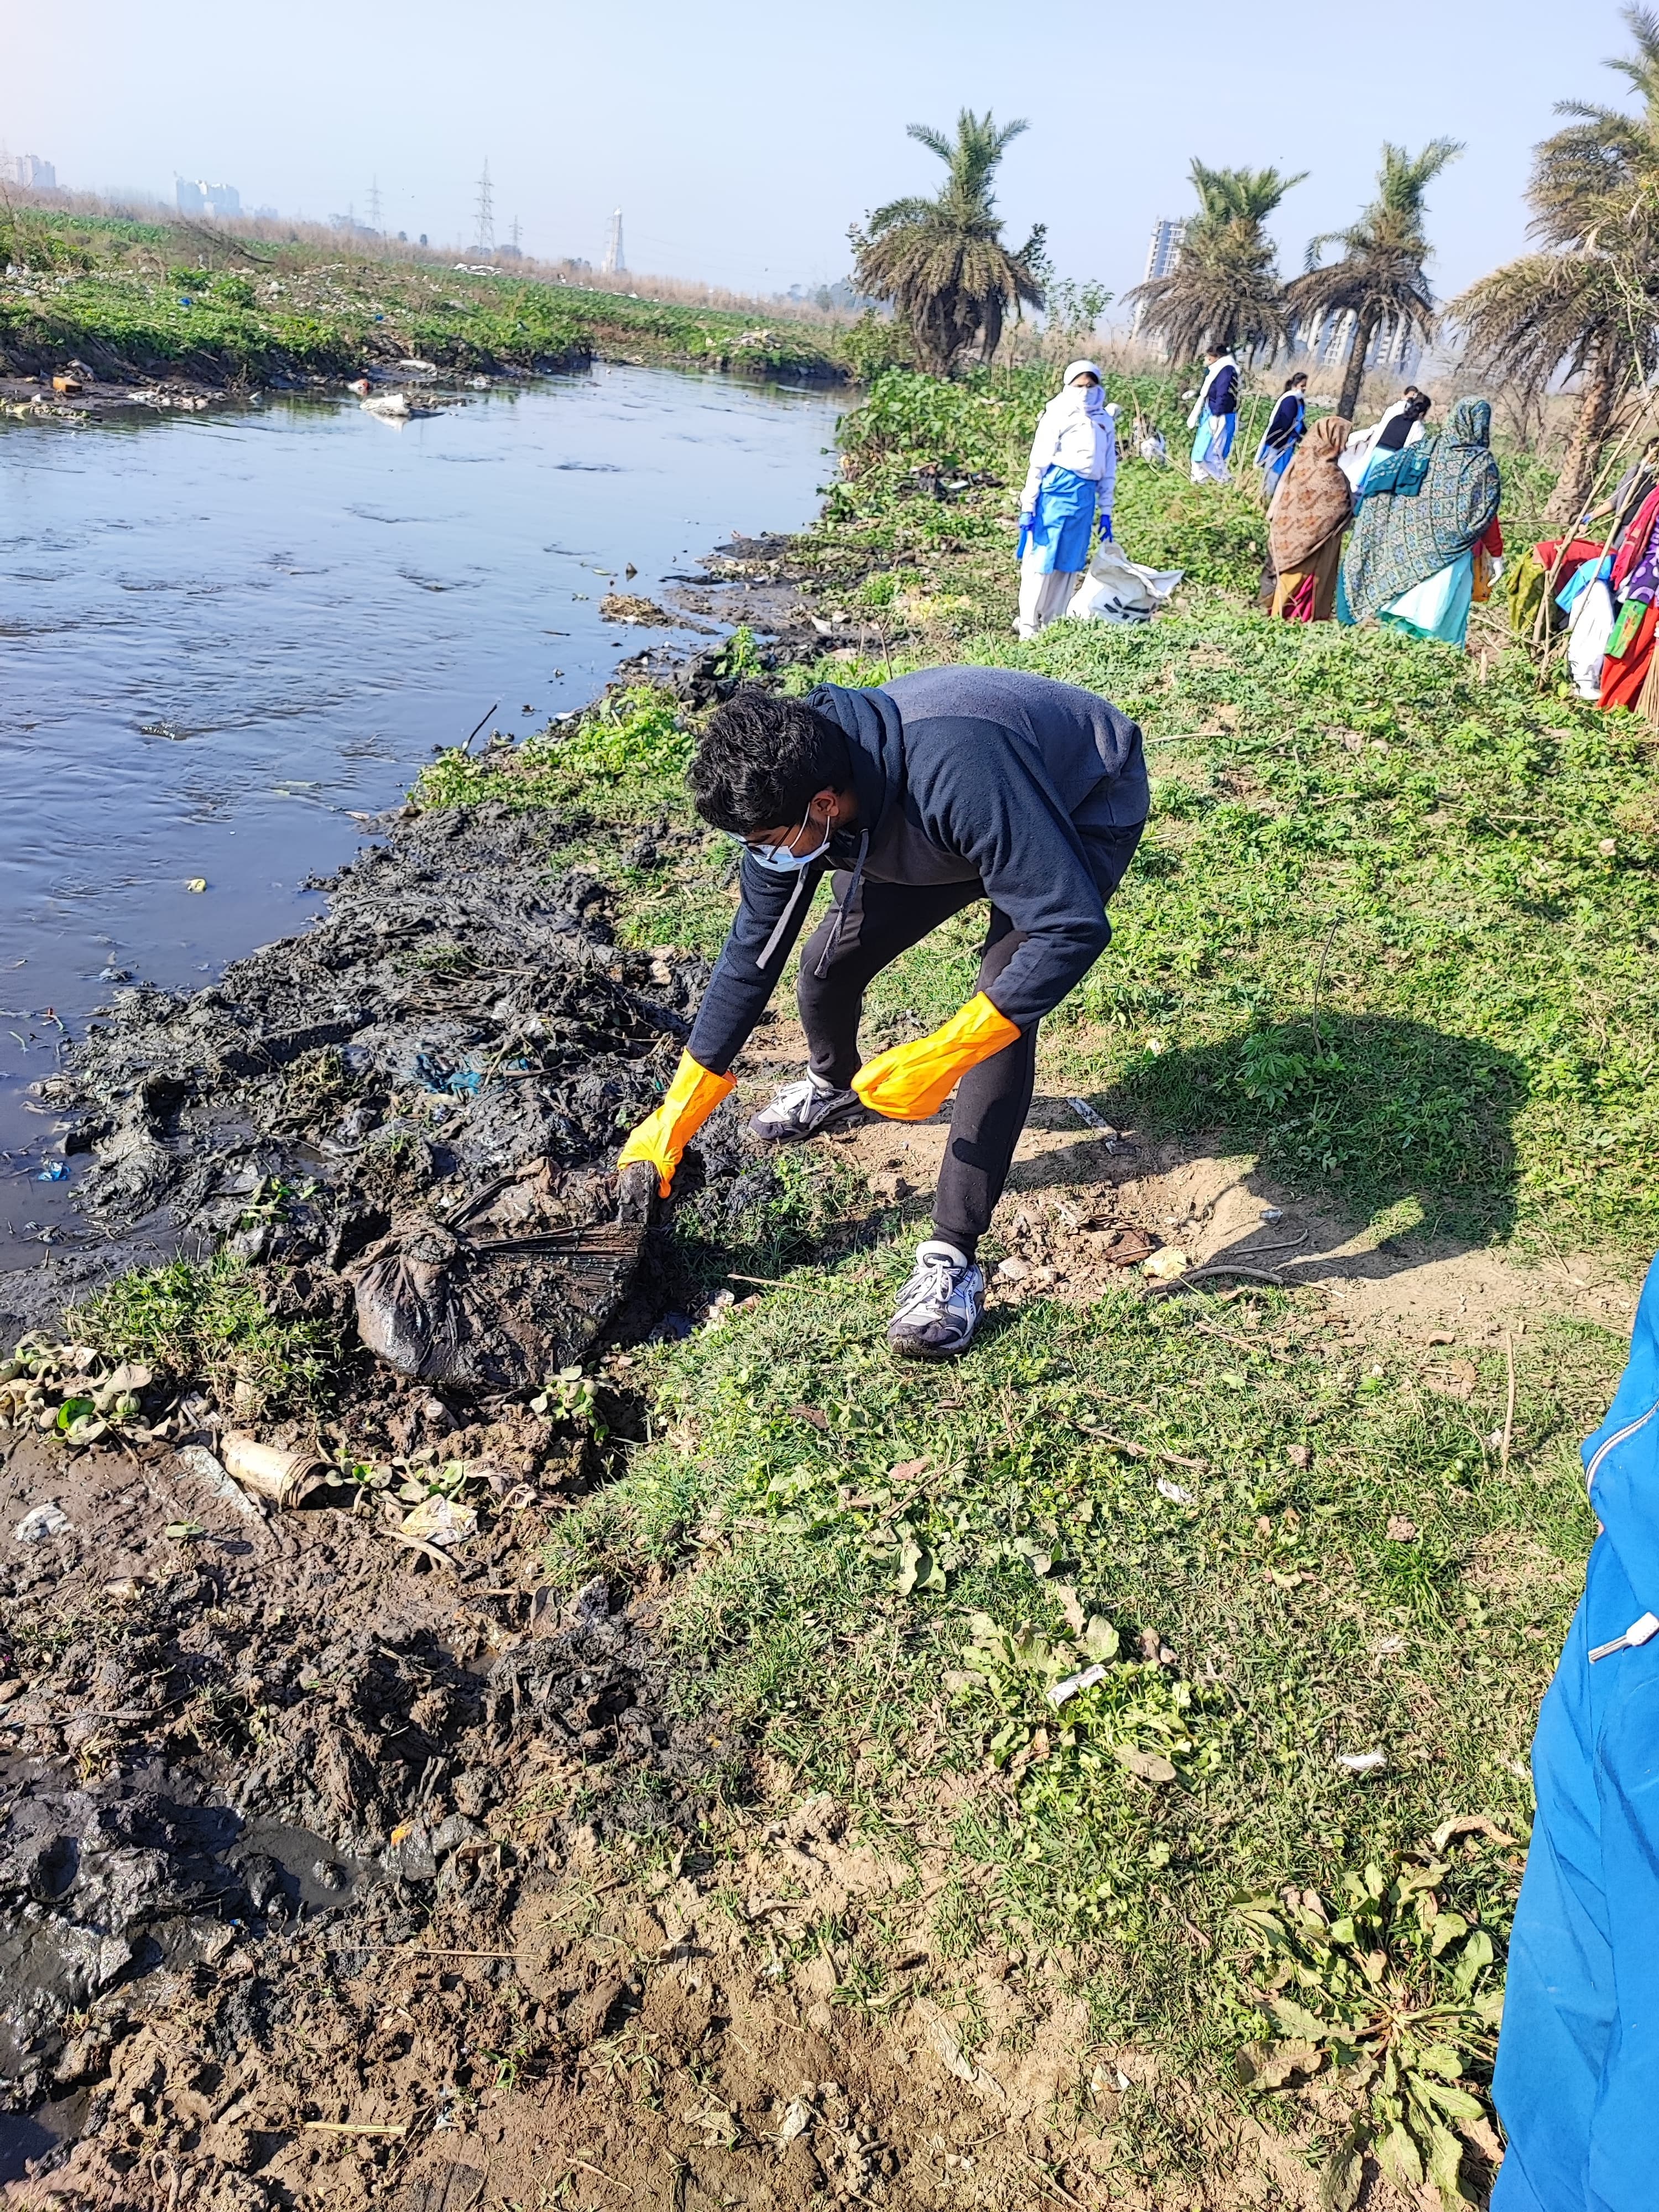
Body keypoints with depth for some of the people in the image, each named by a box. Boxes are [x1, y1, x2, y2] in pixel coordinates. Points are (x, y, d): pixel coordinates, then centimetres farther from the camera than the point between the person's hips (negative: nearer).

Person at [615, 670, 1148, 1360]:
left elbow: (1075, 930, -41)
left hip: (1090, 807, -6)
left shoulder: (957, 775, -45)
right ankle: (836, 1087, 38)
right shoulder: (786, 793, -21)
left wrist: (941, 1056, -44)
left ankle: (952, 1259, -16)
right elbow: (751, 955, -10)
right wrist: (672, 1124, -7)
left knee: (1003, 1013, -25)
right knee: (830, 962, 2)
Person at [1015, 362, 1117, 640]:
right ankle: (1028, 625, 4)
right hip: (1057, 489, -5)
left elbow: (1109, 469, 20)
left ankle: (1052, 622, 16)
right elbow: (1038, 463, -3)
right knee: (1041, 558, -3)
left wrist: (1106, 511, 16)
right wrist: (1028, 506, -9)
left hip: (1086, 497, 6)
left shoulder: (1106, 421, 16)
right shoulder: (1057, 416, 0)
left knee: (1071, 563, 8)